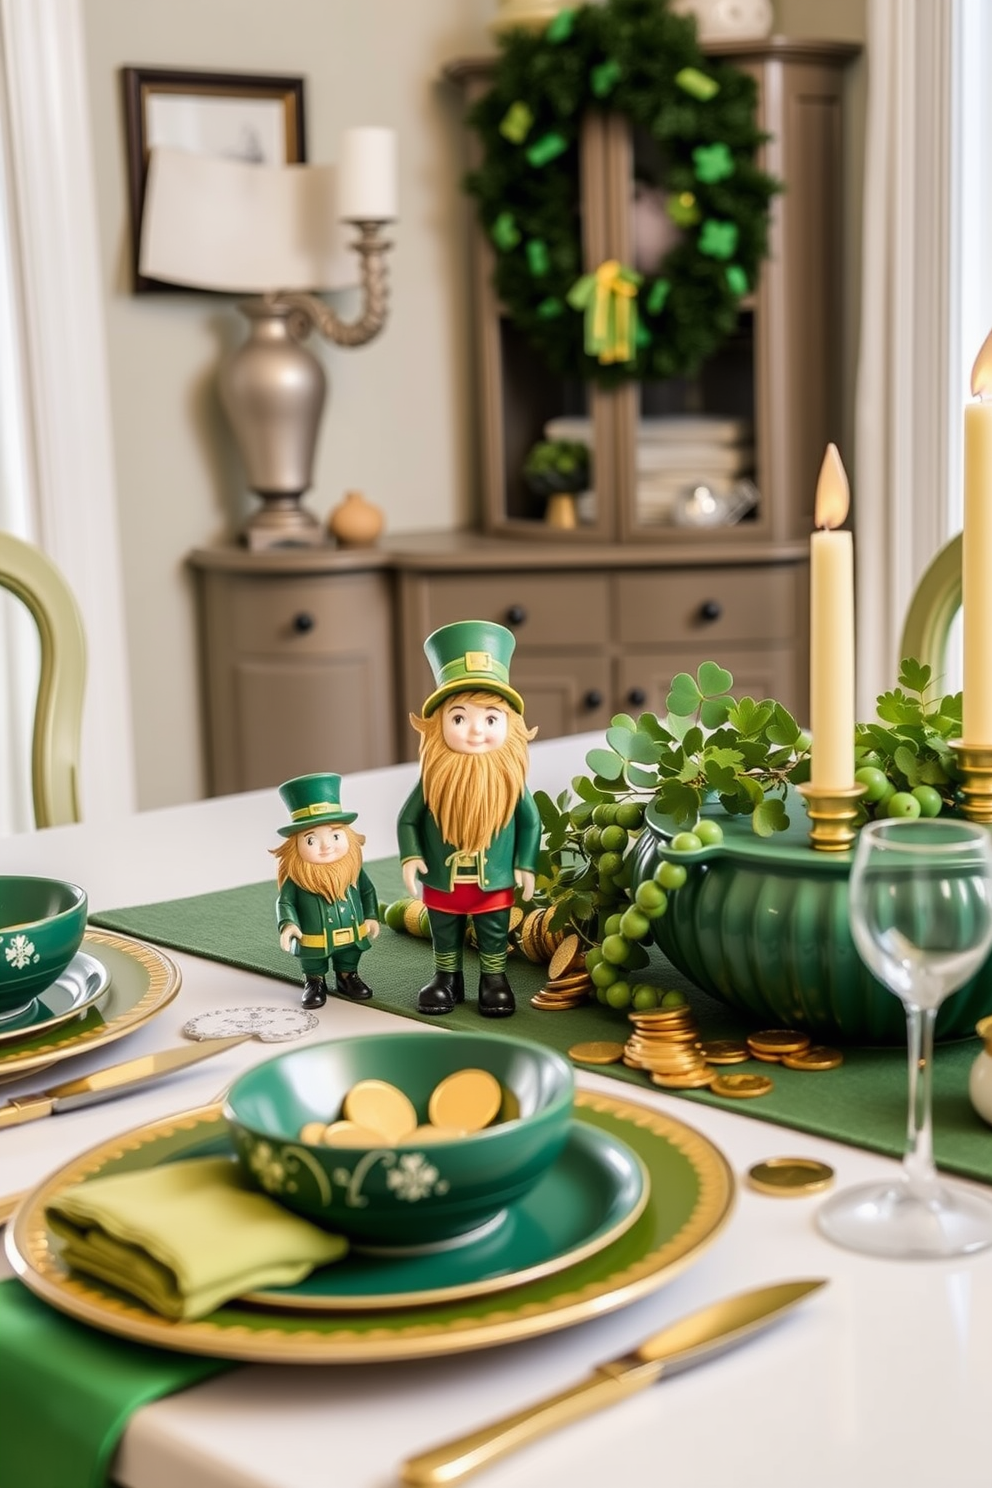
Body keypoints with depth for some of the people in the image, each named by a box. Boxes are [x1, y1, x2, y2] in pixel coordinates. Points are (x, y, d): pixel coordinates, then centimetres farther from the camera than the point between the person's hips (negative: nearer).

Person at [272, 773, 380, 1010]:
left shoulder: (353, 868, -11)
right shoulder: (295, 876, -21)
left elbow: (368, 891, 3)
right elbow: (285, 902, -15)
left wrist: (371, 917, 2)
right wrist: (287, 924, -30)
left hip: (352, 937, 3)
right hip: (314, 942, -3)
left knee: (348, 965, 25)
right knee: (314, 971, 19)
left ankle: (347, 977, 50)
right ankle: (314, 983, 44)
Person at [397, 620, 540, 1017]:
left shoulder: (509, 777, -12)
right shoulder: (434, 777, -12)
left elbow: (531, 822, -1)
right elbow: (408, 819, -3)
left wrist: (526, 865, -3)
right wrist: (410, 858, -14)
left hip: (495, 883, -1)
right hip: (442, 883, 1)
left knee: (494, 938, 14)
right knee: (444, 937, 18)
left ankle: (494, 979, 31)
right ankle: (446, 978, 36)